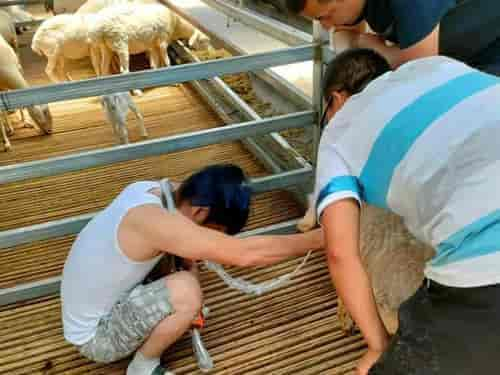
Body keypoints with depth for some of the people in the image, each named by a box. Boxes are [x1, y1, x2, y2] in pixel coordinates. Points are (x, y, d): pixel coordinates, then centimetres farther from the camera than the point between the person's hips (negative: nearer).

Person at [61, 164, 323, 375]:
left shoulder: (150, 190, -9)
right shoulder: (153, 221, -35)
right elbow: (245, 254, -35)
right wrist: (319, 238, -27)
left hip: (107, 303, 8)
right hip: (95, 336, -8)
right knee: (185, 290, -27)